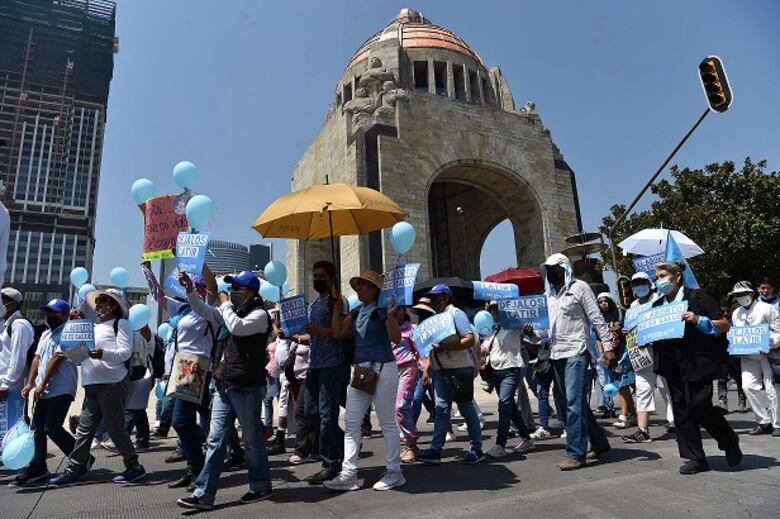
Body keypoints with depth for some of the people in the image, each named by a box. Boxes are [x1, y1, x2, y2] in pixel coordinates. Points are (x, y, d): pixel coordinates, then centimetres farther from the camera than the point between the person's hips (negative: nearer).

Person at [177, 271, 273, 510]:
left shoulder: (259, 314, -9)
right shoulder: (232, 311, 17)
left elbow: (237, 327, -25)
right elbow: (204, 311, 22)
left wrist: (225, 303, -10)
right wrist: (190, 290, 8)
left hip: (246, 388, -8)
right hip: (224, 386, 8)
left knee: (252, 440, 5)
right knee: (215, 440, 7)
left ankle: (261, 487, 22)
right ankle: (204, 494, 12)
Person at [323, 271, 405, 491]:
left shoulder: (383, 310, -7)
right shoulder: (356, 313, 14)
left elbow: (396, 338, -15)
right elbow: (338, 333, 9)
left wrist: (390, 315, -27)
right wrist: (337, 305, 10)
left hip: (382, 368, -7)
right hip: (361, 370, 8)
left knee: (387, 422, 2)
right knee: (351, 422, 5)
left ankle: (394, 473, 16)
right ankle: (348, 474, 12)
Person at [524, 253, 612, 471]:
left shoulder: (579, 287, -1)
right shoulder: (547, 295, 16)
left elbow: (597, 319, -3)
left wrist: (608, 347, -9)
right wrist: (532, 333, -4)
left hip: (576, 353, -7)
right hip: (556, 355, 7)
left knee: (575, 403, -10)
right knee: (577, 404, 14)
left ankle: (576, 454, -4)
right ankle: (599, 442, 29)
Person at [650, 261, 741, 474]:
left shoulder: (696, 296, -1)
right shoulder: (657, 305, 15)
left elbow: (724, 325, -3)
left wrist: (698, 320, -17)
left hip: (698, 363, -6)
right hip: (672, 366, 6)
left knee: (699, 406, -9)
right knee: (681, 409, 5)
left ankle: (729, 440, 20)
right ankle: (695, 458, 14)